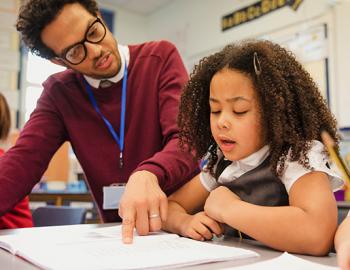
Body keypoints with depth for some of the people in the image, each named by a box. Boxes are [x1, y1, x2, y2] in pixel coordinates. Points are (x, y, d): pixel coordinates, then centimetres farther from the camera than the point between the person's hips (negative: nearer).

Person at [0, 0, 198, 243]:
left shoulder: (161, 57, -6)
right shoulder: (59, 92, 3)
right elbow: (24, 160, -6)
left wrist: (148, 174, -37)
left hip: (183, 216, -1)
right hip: (117, 230, 2)